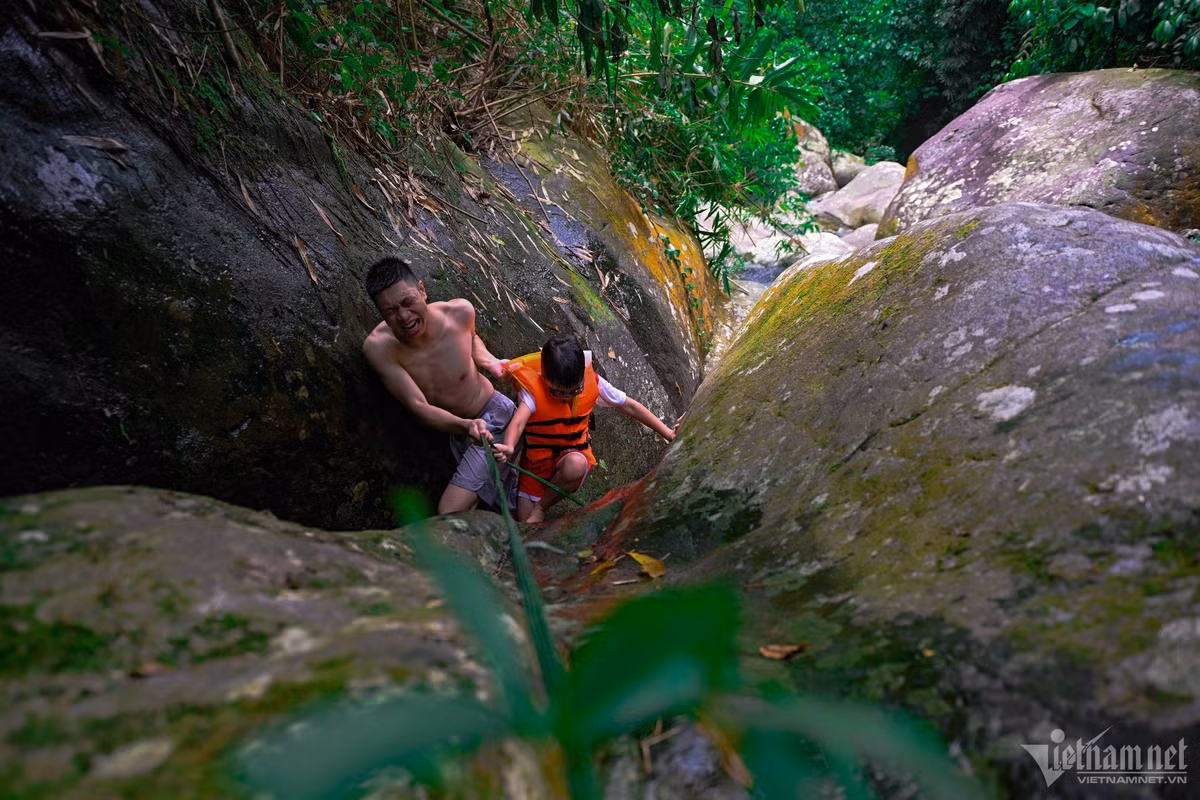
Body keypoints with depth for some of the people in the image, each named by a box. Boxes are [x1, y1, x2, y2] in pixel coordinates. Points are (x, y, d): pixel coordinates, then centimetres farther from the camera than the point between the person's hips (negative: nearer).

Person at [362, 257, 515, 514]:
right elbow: (418, 406, -27)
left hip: (495, 416, -2)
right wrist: (466, 426, -44)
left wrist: (488, 360, -12)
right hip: (456, 428, 2)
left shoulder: (460, 312, -21)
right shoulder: (378, 347, -25)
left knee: (450, 516, -11)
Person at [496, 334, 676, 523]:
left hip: (575, 456, 0)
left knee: (575, 465, -37)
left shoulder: (592, 382, -13)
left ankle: (541, 507, -10)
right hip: (537, 460, 0)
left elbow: (630, 406, -5)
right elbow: (518, 422, -39)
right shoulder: (533, 388, -21)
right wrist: (508, 447, -62)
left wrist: (669, 434, -6)